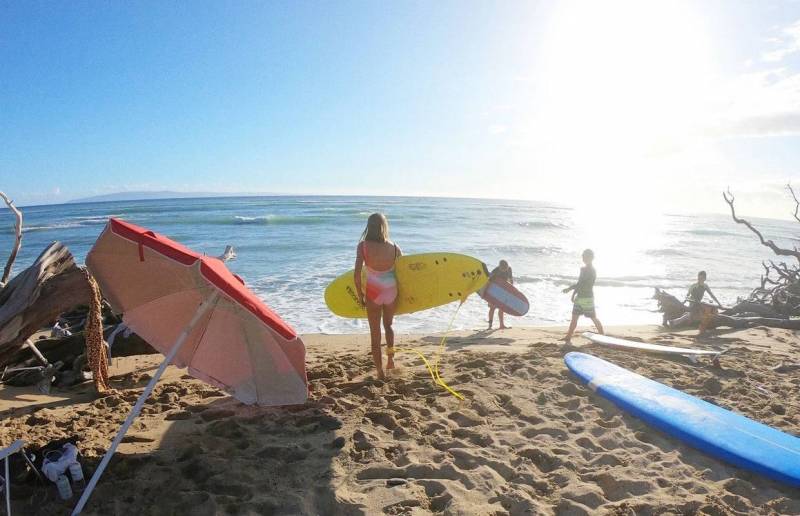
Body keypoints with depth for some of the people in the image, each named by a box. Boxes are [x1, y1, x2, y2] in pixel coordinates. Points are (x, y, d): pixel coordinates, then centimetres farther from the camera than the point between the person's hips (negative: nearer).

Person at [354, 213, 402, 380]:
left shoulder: (363, 246, -12)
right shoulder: (394, 247, -6)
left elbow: (357, 275, -15)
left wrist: (360, 295, -1)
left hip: (373, 293, -2)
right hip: (391, 292, 2)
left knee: (375, 332, 12)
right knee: (388, 325, 29)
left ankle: (380, 371, 15)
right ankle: (390, 358, 18)